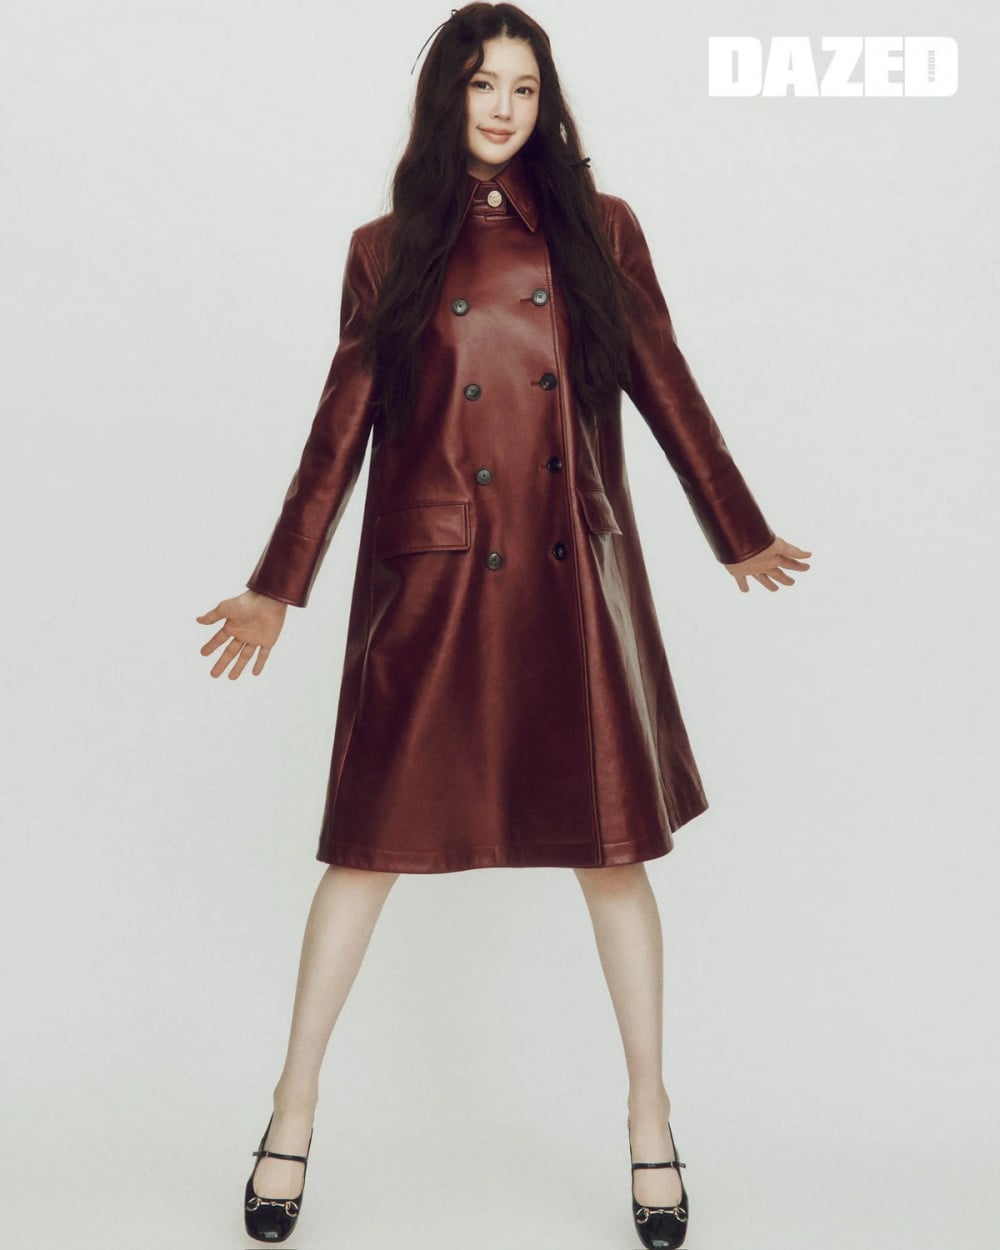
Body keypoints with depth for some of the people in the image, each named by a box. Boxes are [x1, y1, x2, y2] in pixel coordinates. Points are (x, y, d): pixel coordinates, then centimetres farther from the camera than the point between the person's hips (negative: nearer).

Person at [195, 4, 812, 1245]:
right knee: (373, 842, 3)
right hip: (431, 583, 0)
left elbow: (665, 390, 11)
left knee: (611, 845, 3)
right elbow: (342, 423, 9)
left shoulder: (599, 230, 10)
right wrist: (279, 585, 7)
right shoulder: (388, 249, 9)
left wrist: (741, 535, 10)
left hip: (575, 581, 1)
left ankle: (650, 1117, 20)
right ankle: (294, 1107, 20)